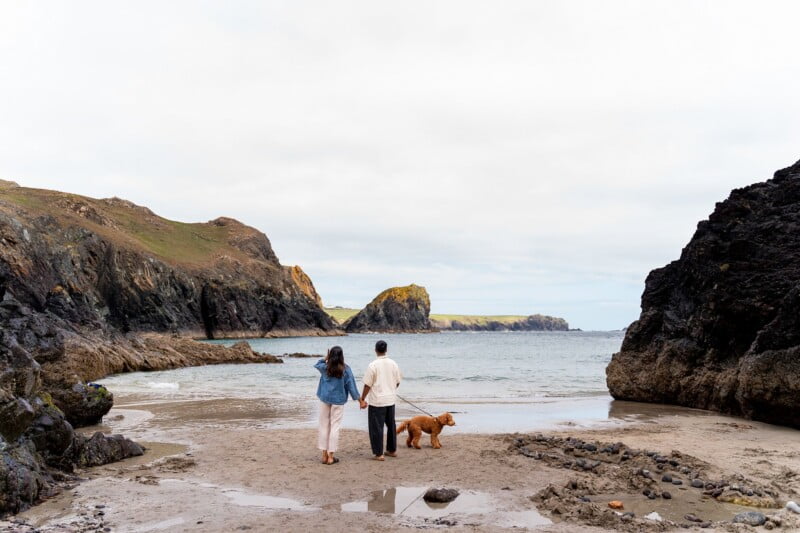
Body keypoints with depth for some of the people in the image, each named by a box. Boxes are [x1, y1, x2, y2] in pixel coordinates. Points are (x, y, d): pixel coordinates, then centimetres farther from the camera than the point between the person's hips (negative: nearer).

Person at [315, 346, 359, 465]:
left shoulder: (325, 368, -5)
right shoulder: (346, 369, -8)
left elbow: (317, 365, 19)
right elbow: (351, 385, -2)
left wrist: (326, 358, 10)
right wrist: (358, 398, 7)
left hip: (325, 399, 2)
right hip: (338, 401, -1)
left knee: (324, 426, 9)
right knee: (335, 427, 3)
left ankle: (324, 455, 12)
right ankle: (330, 456, 4)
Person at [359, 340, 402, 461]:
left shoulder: (373, 365, -15)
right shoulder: (393, 364, 0)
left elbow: (367, 385, -13)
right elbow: (397, 382, 8)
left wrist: (362, 399, -2)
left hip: (377, 401, -5)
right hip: (391, 399, 5)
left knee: (377, 427, 3)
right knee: (391, 425, 18)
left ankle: (379, 454, 5)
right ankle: (392, 450, 29)